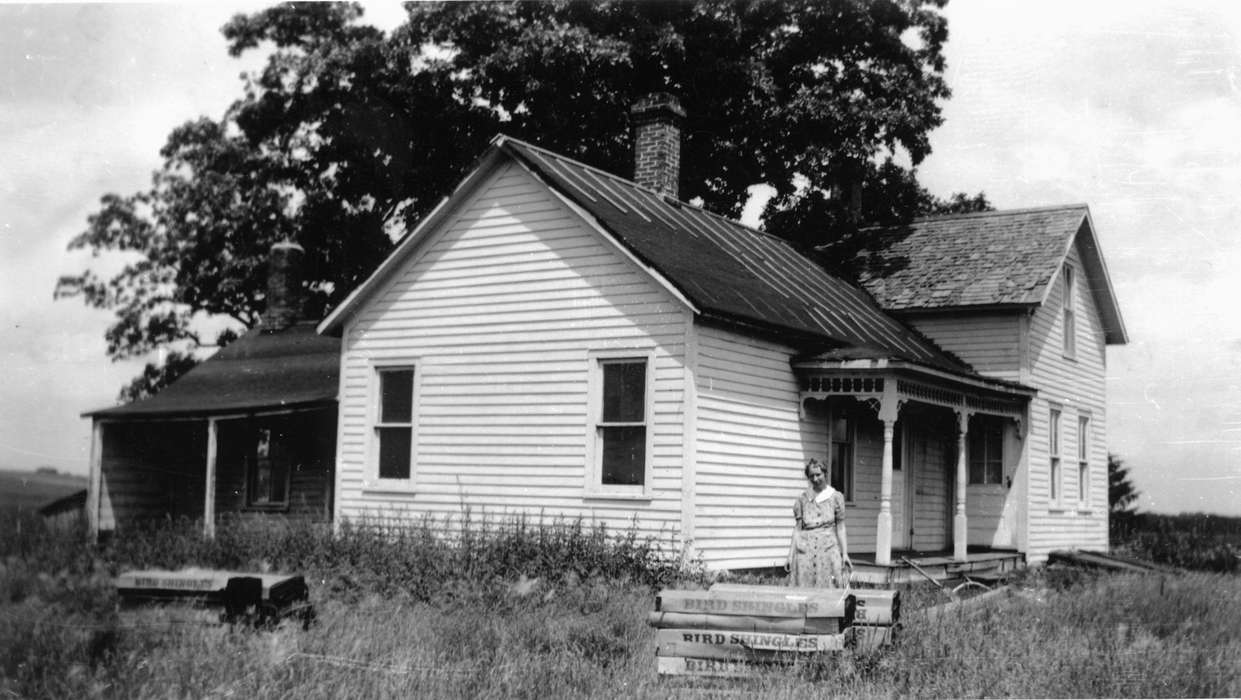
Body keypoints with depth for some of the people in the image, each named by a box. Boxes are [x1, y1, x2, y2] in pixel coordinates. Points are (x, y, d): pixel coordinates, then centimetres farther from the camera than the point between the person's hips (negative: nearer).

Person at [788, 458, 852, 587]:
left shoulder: (836, 497, 6)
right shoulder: (803, 498, 9)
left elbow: (840, 528, 7)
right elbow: (797, 528, 10)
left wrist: (845, 553, 1)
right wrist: (790, 555, 6)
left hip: (828, 548, -1)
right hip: (805, 550, 1)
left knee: (828, 587, -8)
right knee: (804, 590, -4)